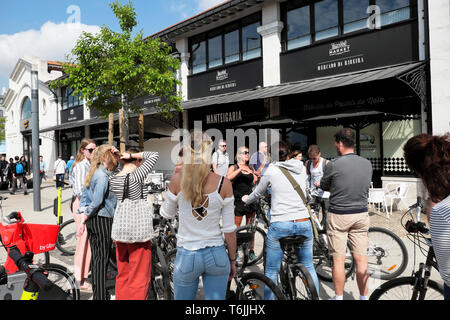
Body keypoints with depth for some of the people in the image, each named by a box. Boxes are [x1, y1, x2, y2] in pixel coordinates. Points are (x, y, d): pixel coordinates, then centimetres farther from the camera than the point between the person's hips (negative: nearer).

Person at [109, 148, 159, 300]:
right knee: (139, 277, 5)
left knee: (122, 275, 19)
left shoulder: (112, 179, 1)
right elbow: (155, 155, -13)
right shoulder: (136, 176, -17)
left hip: (119, 229, 7)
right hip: (138, 231, -7)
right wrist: (133, 155, -9)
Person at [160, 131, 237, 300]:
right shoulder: (224, 184, -11)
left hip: (187, 257, 0)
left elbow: (166, 213, 5)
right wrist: (232, 260, 9)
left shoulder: (178, 179, -12)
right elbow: (229, 229, -5)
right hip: (216, 255, 1)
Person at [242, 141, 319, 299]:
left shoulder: (271, 170, -1)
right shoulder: (301, 168, 9)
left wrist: (246, 200, 34)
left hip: (280, 226, -4)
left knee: (271, 272, 7)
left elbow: (258, 193, 12)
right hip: (304, 224, 4)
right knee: (308, 267, 22)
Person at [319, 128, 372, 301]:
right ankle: (364, 297, 21)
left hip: (338, 216, -4)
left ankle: (339, 297, 18)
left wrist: (321, 184, 23)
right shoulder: (367, 163, 1)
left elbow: (324, 186, -1)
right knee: (361, 259, 11)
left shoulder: (333, 165, -15)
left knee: (338, 260, 6)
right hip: (361, 214, 5)